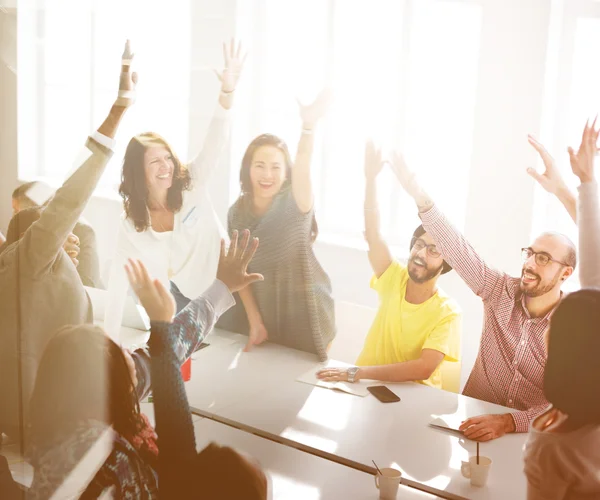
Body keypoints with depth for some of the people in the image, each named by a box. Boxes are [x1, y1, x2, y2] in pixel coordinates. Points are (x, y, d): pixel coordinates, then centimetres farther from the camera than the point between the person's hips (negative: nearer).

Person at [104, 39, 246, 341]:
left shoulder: (191, 184, -12)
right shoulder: (131, 223, -6)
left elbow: (215, 142, -25)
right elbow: (119, 282, -5)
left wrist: (227, 90, -41)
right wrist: (108, 342, -10)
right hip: (175, 299, 2)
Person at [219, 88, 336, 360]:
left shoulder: (295, 204, -14)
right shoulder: (237, 212, -2)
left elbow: (302, 169, -36)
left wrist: (308, 127, -55)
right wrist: (255, 322, -8)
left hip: (301, 316, -3)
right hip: (255, 310, 4)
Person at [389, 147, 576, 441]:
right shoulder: (501, 292, -1)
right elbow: (459, 251, -9)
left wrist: (509, 422, -33)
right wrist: (419, 194, -20)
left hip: (526, 436, -3)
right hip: (473, 420, 3)